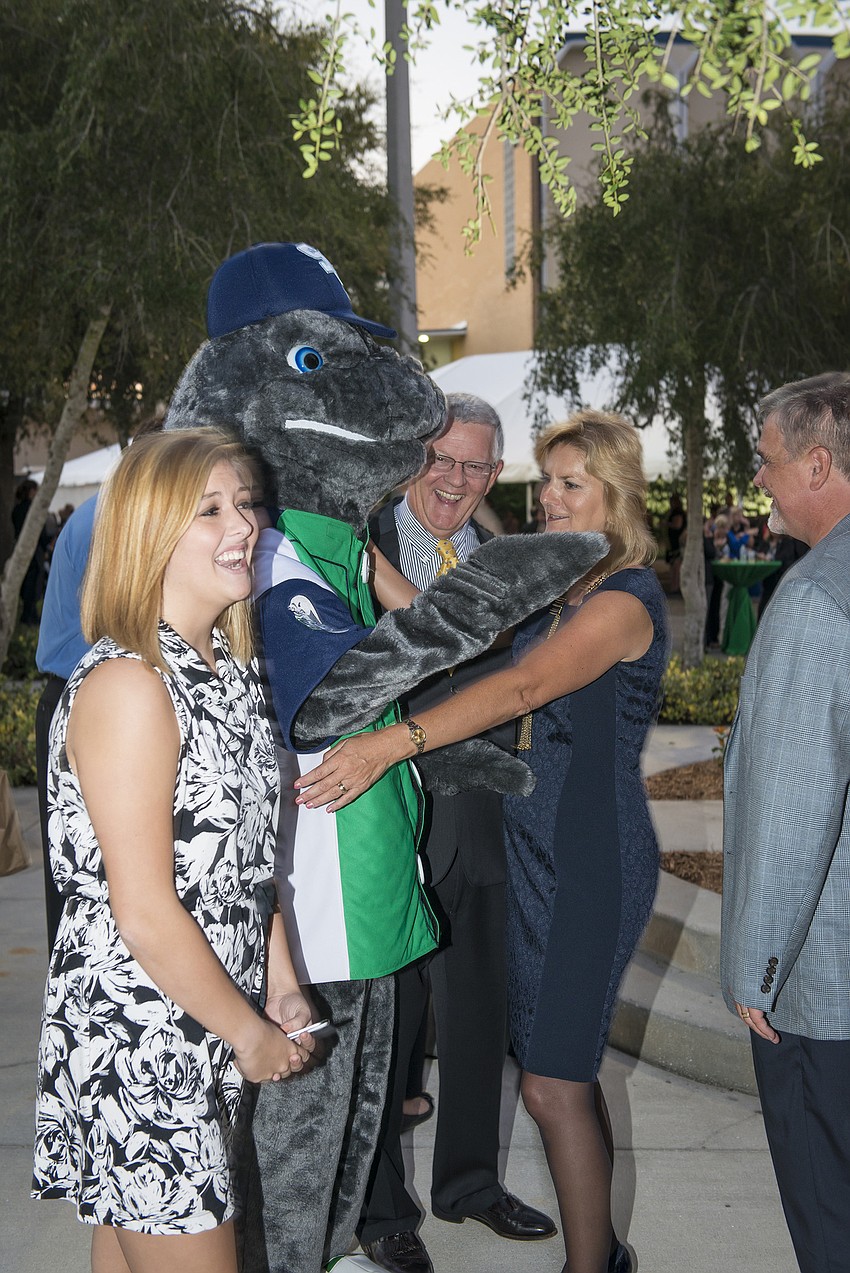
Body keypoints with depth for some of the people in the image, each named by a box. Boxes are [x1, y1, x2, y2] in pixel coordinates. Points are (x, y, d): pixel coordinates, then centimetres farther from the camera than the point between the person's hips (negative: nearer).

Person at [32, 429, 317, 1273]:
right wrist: (250, 1032, -11)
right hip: (132, 1037, -8)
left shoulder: (228, 670, 7)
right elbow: (144, 914, -21)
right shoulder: (126, 686, -21)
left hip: (202, 1032, 8)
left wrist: (281, 986, 11)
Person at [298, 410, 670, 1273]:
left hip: (593, 863, -9)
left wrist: (392, 743, -40)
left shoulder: (625, 599, -16)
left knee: (553, 1085, -4)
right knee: (565, 1068, 16)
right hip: (537, 848, 9)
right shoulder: (559, 589, 12)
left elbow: (522, 688, -30)